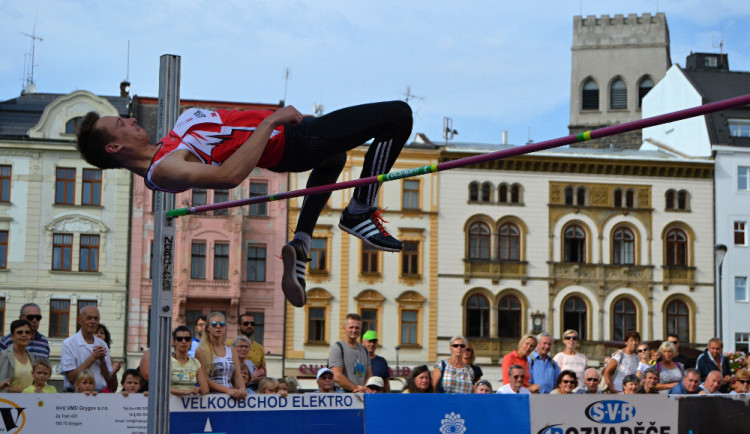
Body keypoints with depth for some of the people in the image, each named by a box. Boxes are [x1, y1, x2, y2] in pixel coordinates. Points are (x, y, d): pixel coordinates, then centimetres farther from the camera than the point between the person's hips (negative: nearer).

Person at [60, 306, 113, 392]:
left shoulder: (102, 344, 13)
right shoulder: (69, 343, -3)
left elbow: (108, 380, 11)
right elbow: (71, 378, -12)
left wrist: (102, 360, -4)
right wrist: (93, 357, -9)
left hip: (99, 394, 1)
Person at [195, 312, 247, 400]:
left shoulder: (232, 351, 19)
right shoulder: (201, 351, 3)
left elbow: (237, 375, 12)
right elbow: (204, 380, -6)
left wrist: (241, 388, -11)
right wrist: (228, 390, -16)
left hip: (231, 395, 5)